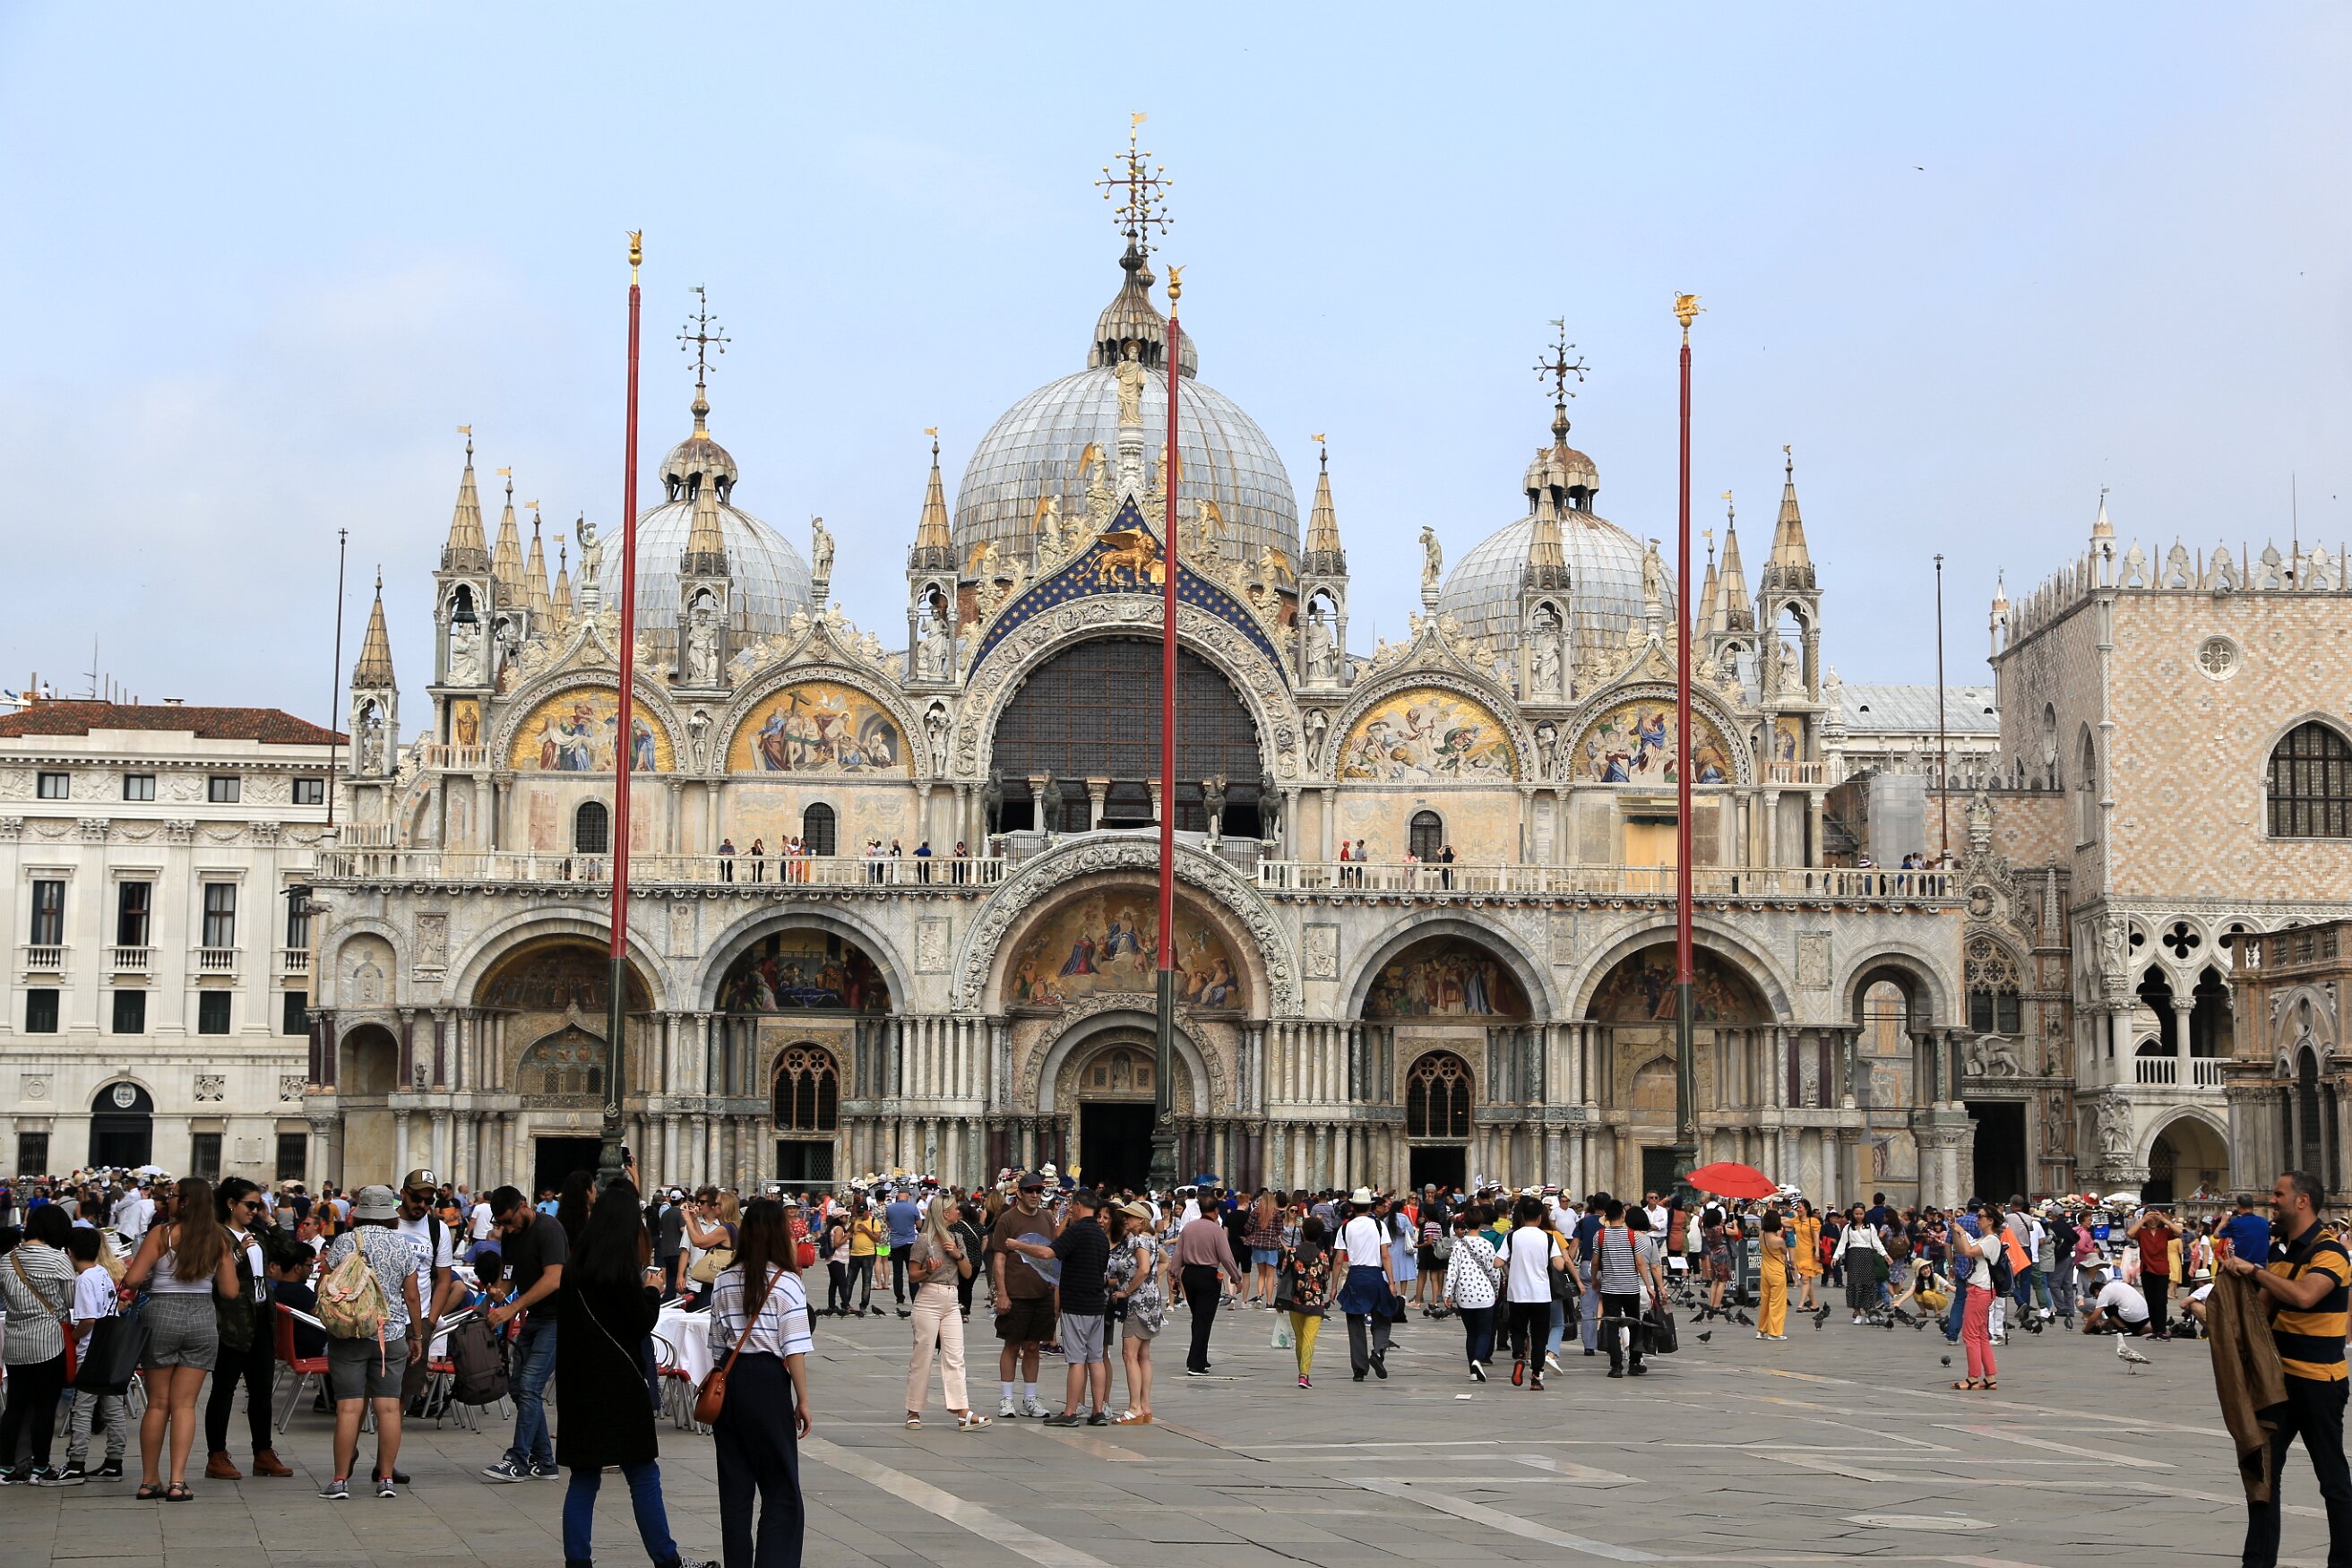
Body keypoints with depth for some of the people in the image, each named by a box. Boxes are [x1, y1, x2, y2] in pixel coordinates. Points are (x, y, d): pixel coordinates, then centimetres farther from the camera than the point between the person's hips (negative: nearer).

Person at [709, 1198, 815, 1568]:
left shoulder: (723, 1281, 5)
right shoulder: (787, 1283, -8)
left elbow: (717, 1345, 9)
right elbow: (794, 1350, -9)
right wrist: (803, 1401, -3)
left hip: (728, 1380, 5)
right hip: (767, 1383, -5)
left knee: (734, 1485, 11)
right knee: (781, 1491, 2)